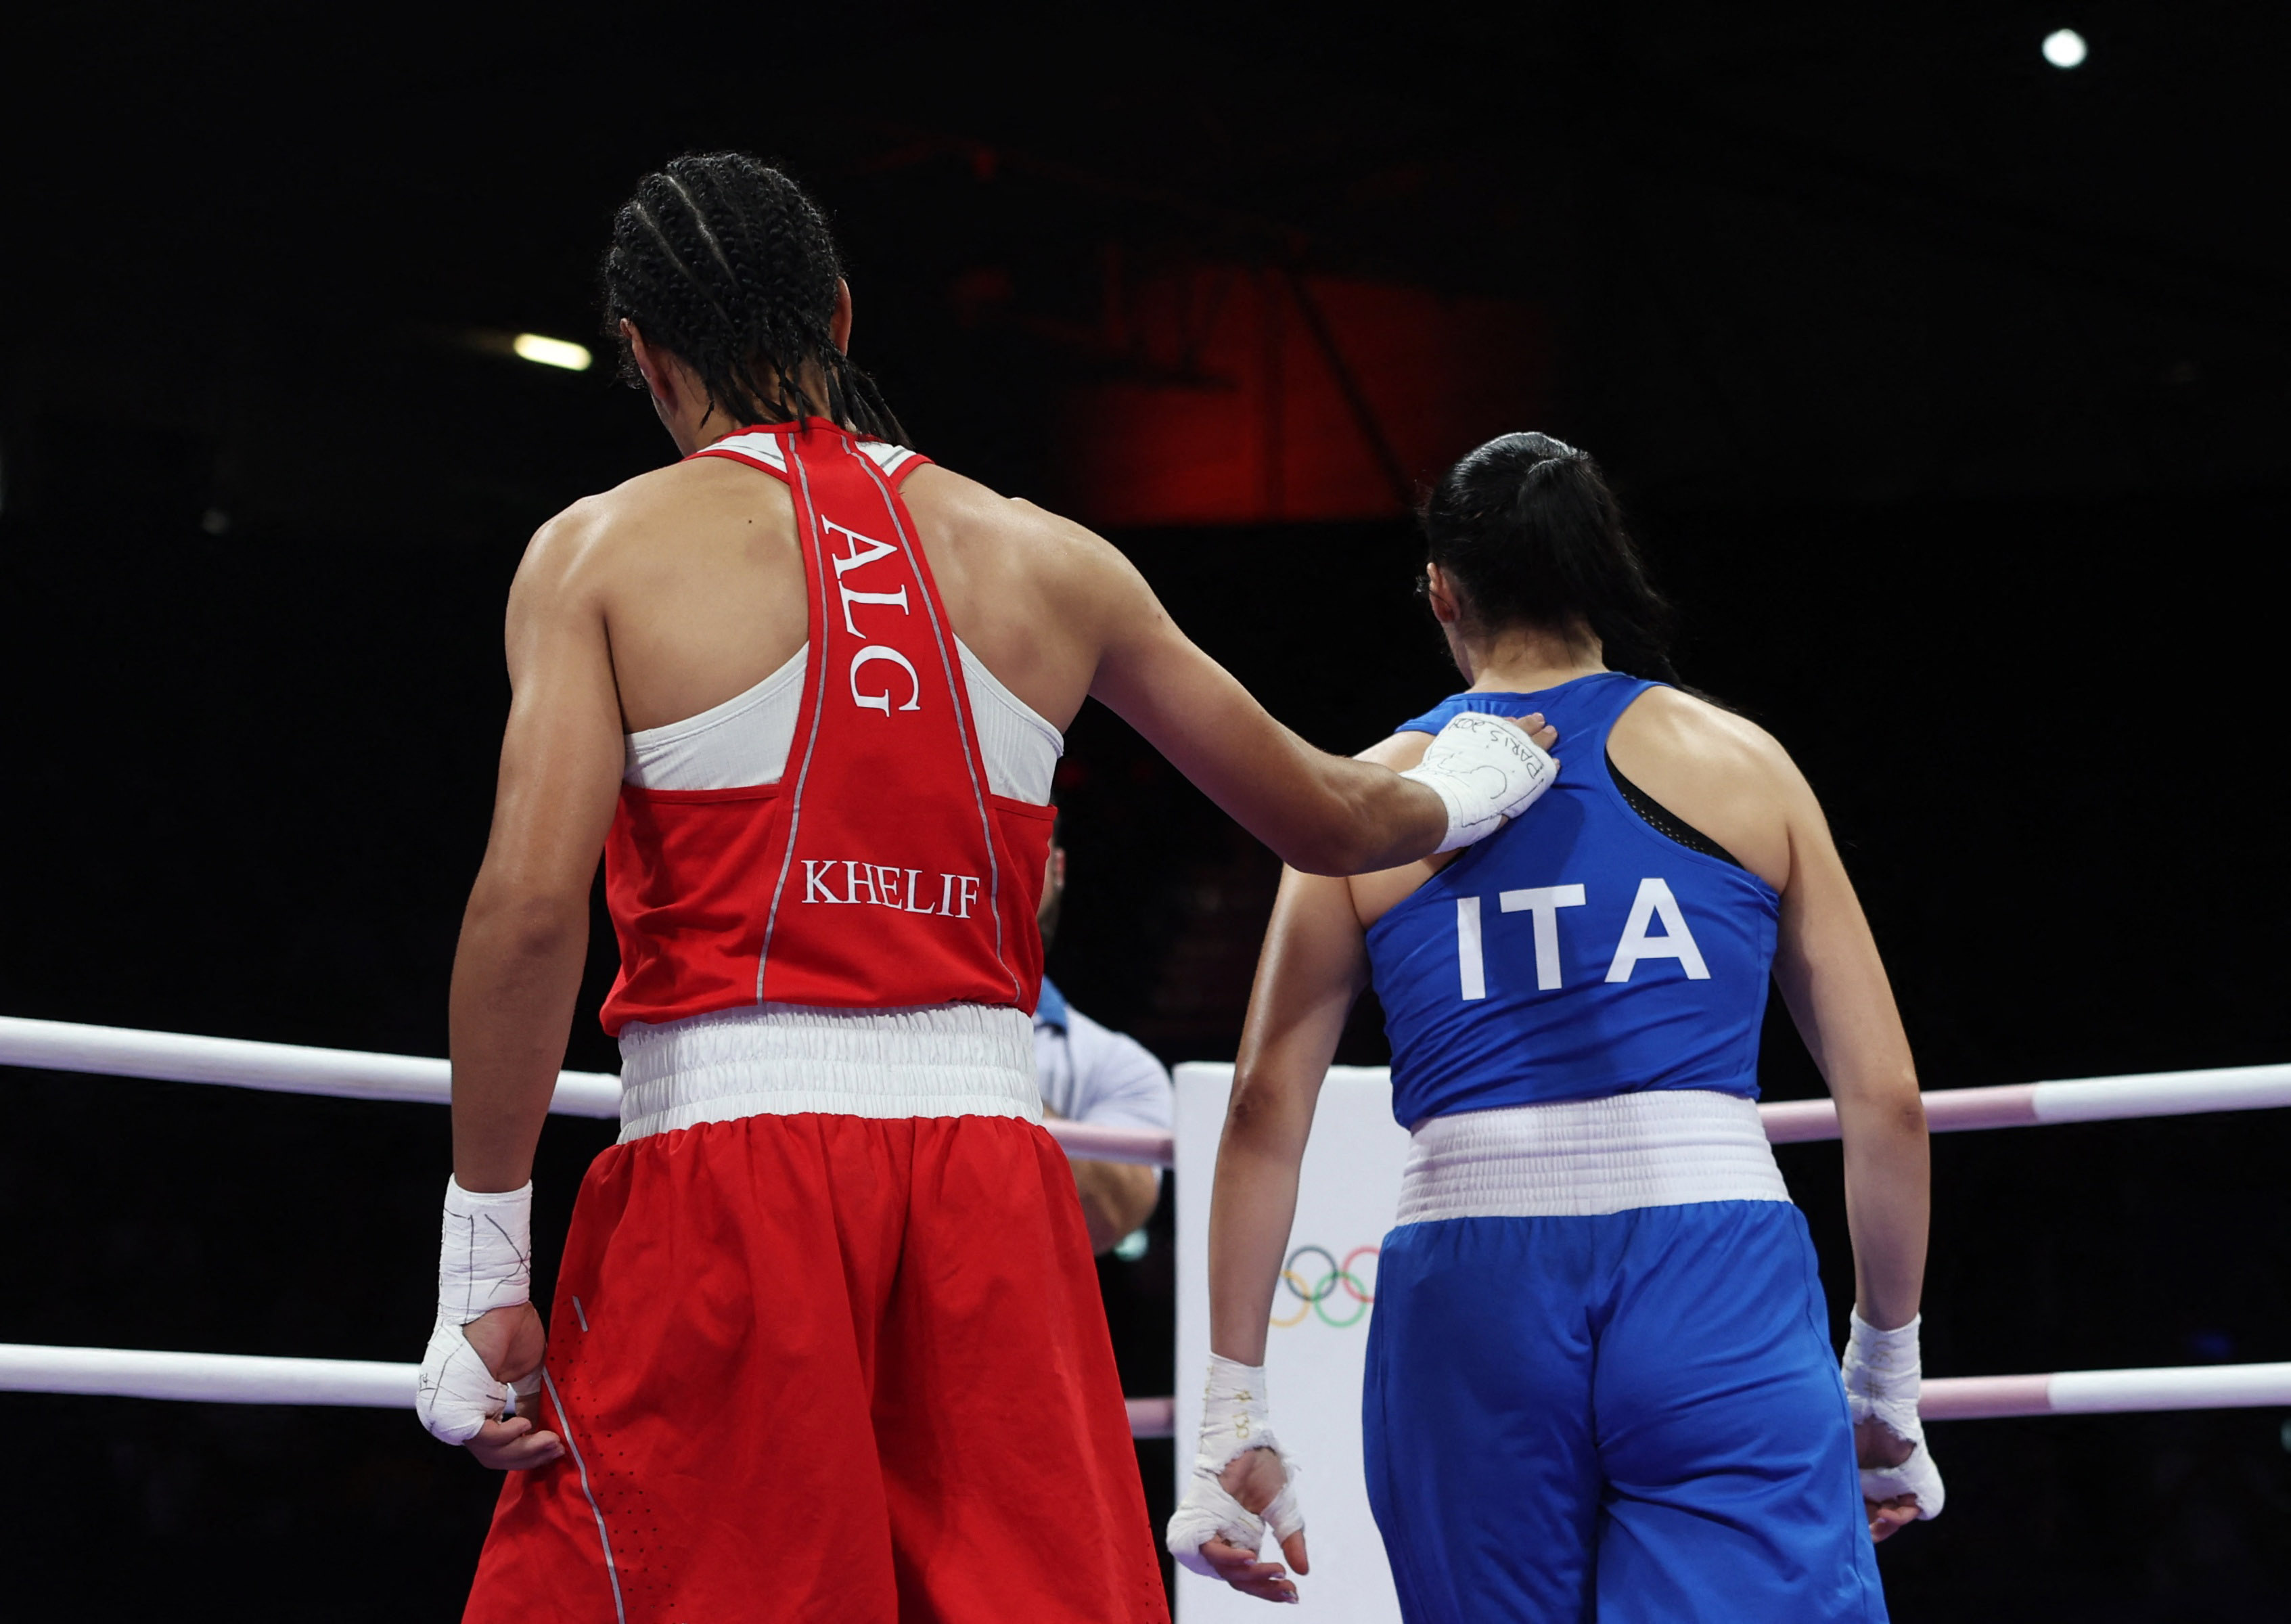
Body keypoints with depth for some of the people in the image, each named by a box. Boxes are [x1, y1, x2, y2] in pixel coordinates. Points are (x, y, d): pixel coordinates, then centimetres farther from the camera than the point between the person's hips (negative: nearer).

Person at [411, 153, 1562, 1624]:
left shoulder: (605, 551, 2)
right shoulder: (1044, 560, 13)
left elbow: (529, 907, -11)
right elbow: (1326, 821, 22)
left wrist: (483, 1275, -7)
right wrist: (1469, 787, 45)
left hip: (726, 1161, -3)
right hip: (990, 1156, 3)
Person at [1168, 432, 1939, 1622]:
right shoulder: (1742, 764, 12)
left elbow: (1266, 1112, 5)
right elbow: (1884, 1096, 10)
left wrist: (1233, 1421, 8)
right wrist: (1886, 1380, 20)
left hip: (1469, 1296, 1)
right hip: (1716, 1270, -1)